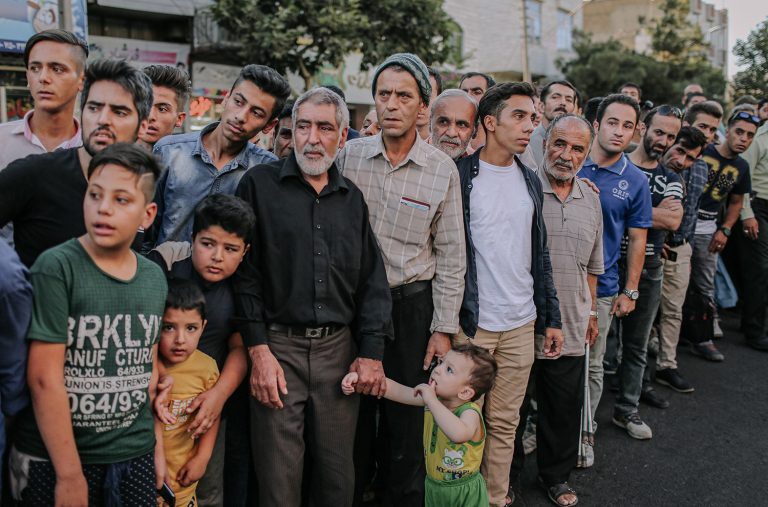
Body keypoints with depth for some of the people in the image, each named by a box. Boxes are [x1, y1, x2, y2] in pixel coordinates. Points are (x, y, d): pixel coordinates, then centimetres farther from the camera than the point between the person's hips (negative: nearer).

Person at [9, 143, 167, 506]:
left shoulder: (155, 279, 2)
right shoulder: (56, 268, -14)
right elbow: (45, 379, -16)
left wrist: (157, 444, 11)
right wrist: (70, 475, -16)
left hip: (136, 455, 5)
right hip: (51, 458, -4)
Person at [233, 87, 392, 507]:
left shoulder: (352, 198, 12)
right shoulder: (260, 184, 1)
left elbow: (372, 279, 10)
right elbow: (246, 271, -4)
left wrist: (371, 353, 2)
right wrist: (258, 349, -10)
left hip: (339, 348, 3)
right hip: (278, 347, -3)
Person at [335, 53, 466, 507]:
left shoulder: (443, 169, -4)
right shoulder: (349, 156, -1)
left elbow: (451, 254, -1)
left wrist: (444, 328, -3)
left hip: (411, 303, -1)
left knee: (406, 418, 9)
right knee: (354, 410, 12)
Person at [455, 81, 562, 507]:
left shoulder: (530, 181, 11)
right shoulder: (460, 176, -7)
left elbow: (539, 255, 15)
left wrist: (551, 317, 13)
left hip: (521, 324, 5)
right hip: (470, 323, -5)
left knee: (505, 422, 13)